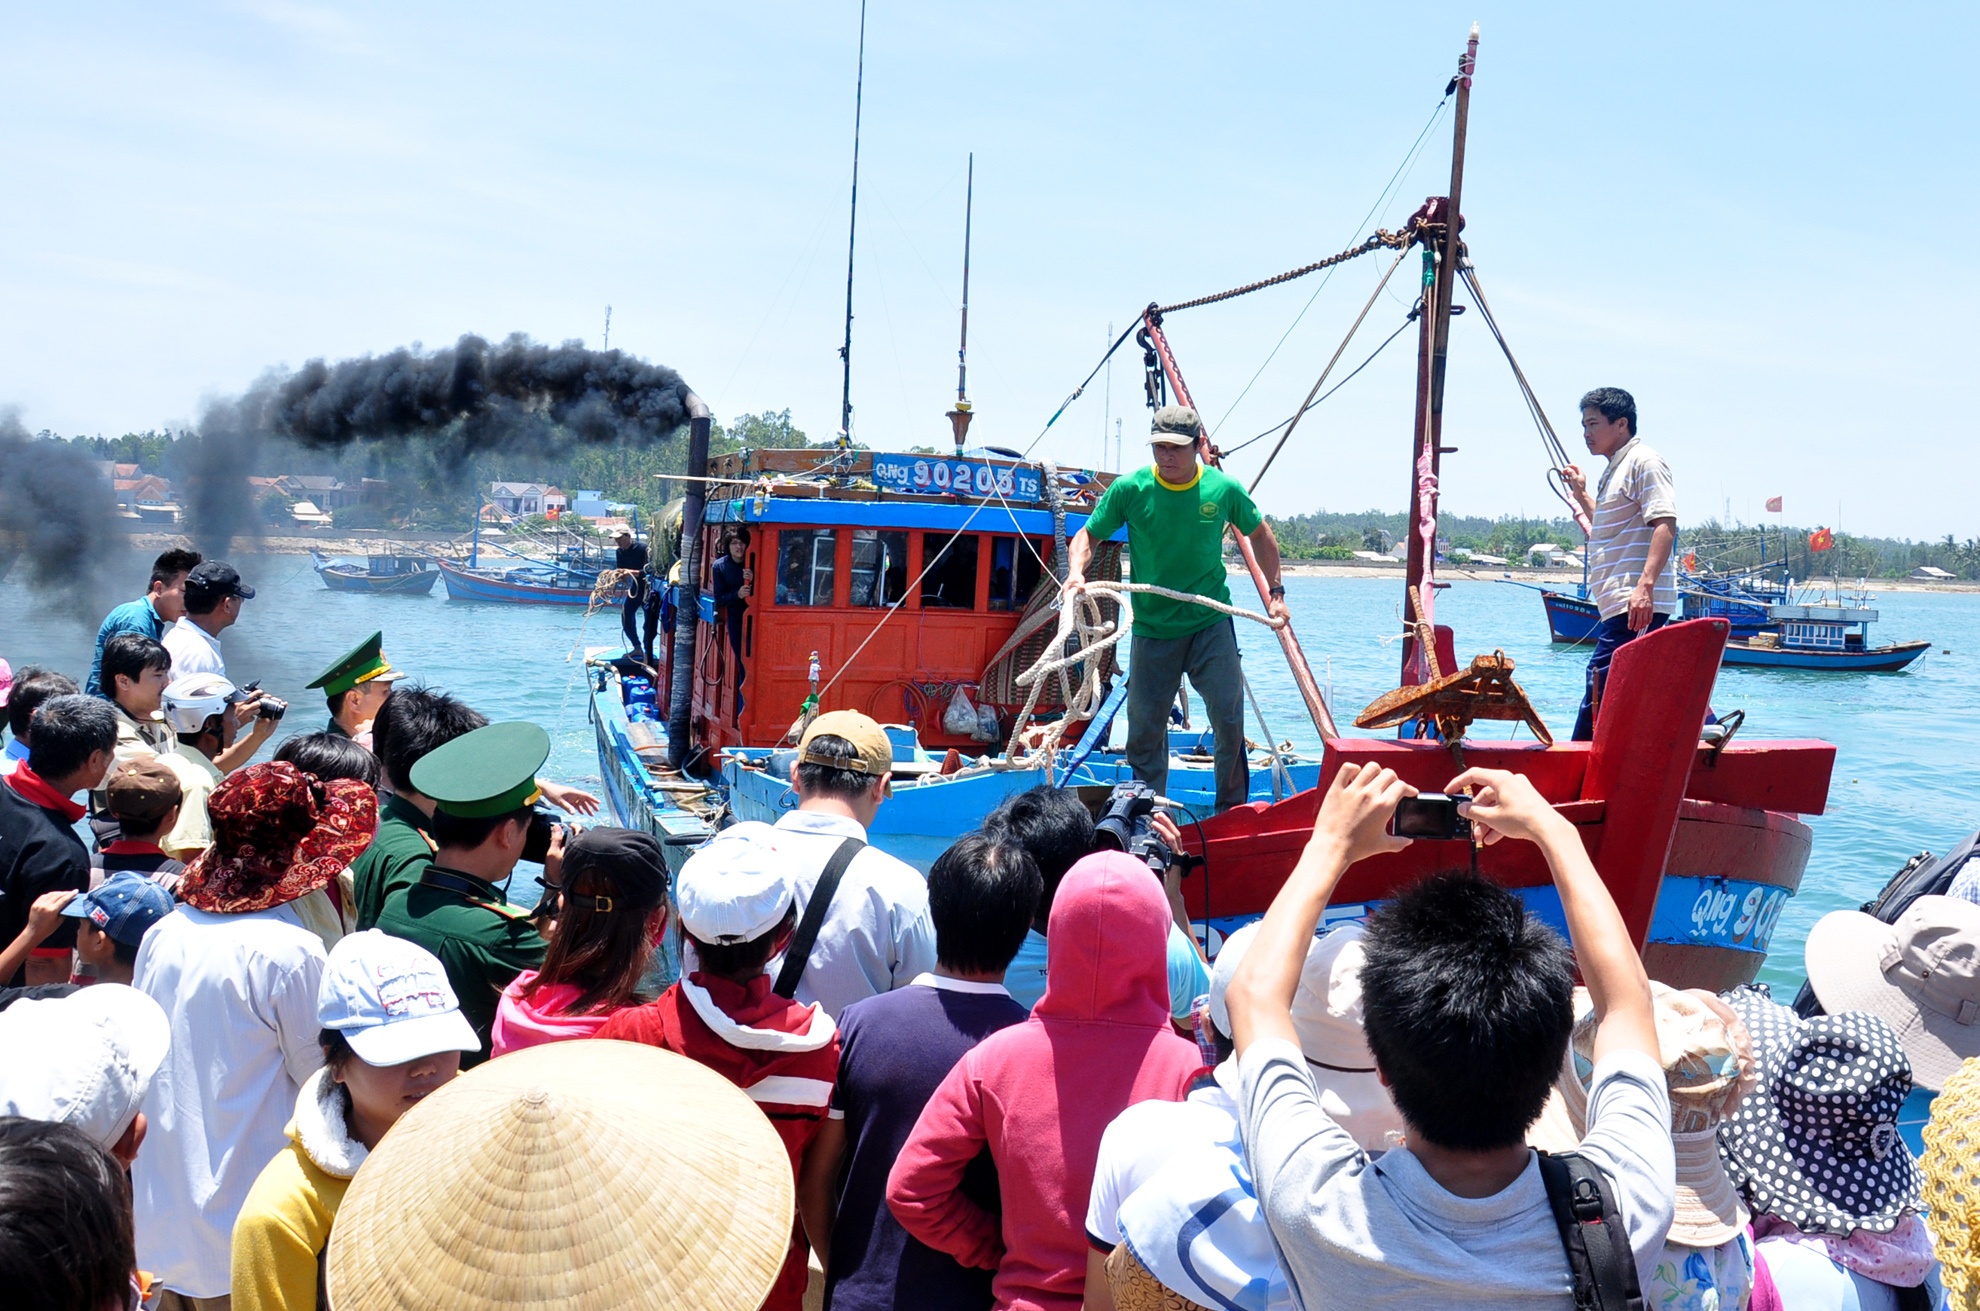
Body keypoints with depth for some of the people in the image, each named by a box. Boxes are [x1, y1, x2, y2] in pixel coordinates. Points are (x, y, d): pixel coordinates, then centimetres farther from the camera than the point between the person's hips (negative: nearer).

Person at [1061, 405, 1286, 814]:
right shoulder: (1129, 489, -8)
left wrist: (1276, 591, 11)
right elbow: (1088, 535, 1)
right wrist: (1076, 572, -20)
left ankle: (1234, 809, 12)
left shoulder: (1223, 489, -4)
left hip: (1211, 622, 0)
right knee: (1144, 726, 5)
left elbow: (1260, 534, 13)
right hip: (1152, 627, 0)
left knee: (1229, 716, -6)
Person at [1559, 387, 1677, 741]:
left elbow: (1665, 524, -19)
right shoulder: (1615, 470, 24)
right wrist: (1581, 495, 28)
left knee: (1599, 694, -15)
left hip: (1636, 606, -10)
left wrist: (1645, 585, -29)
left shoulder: (1644, 461, -6)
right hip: (1620, 606, 10)